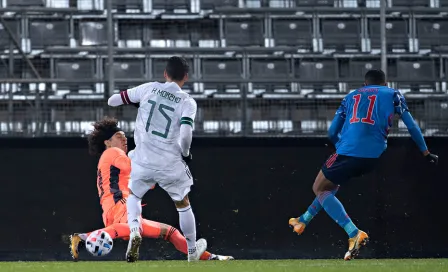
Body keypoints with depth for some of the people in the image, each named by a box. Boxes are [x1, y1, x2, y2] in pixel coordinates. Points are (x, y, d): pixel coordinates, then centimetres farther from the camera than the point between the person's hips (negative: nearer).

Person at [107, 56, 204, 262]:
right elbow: (185, 134, -19)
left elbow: (112, 101, 4)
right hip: (170, 164, -1)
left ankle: (134, 230, -3)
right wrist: (185, 154, 1)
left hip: (143, 161, 1)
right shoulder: (187, 102, -5)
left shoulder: (149, 89, 0)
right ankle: (192, 251, 35)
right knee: (183, 204, 23)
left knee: (133, 196, 26)